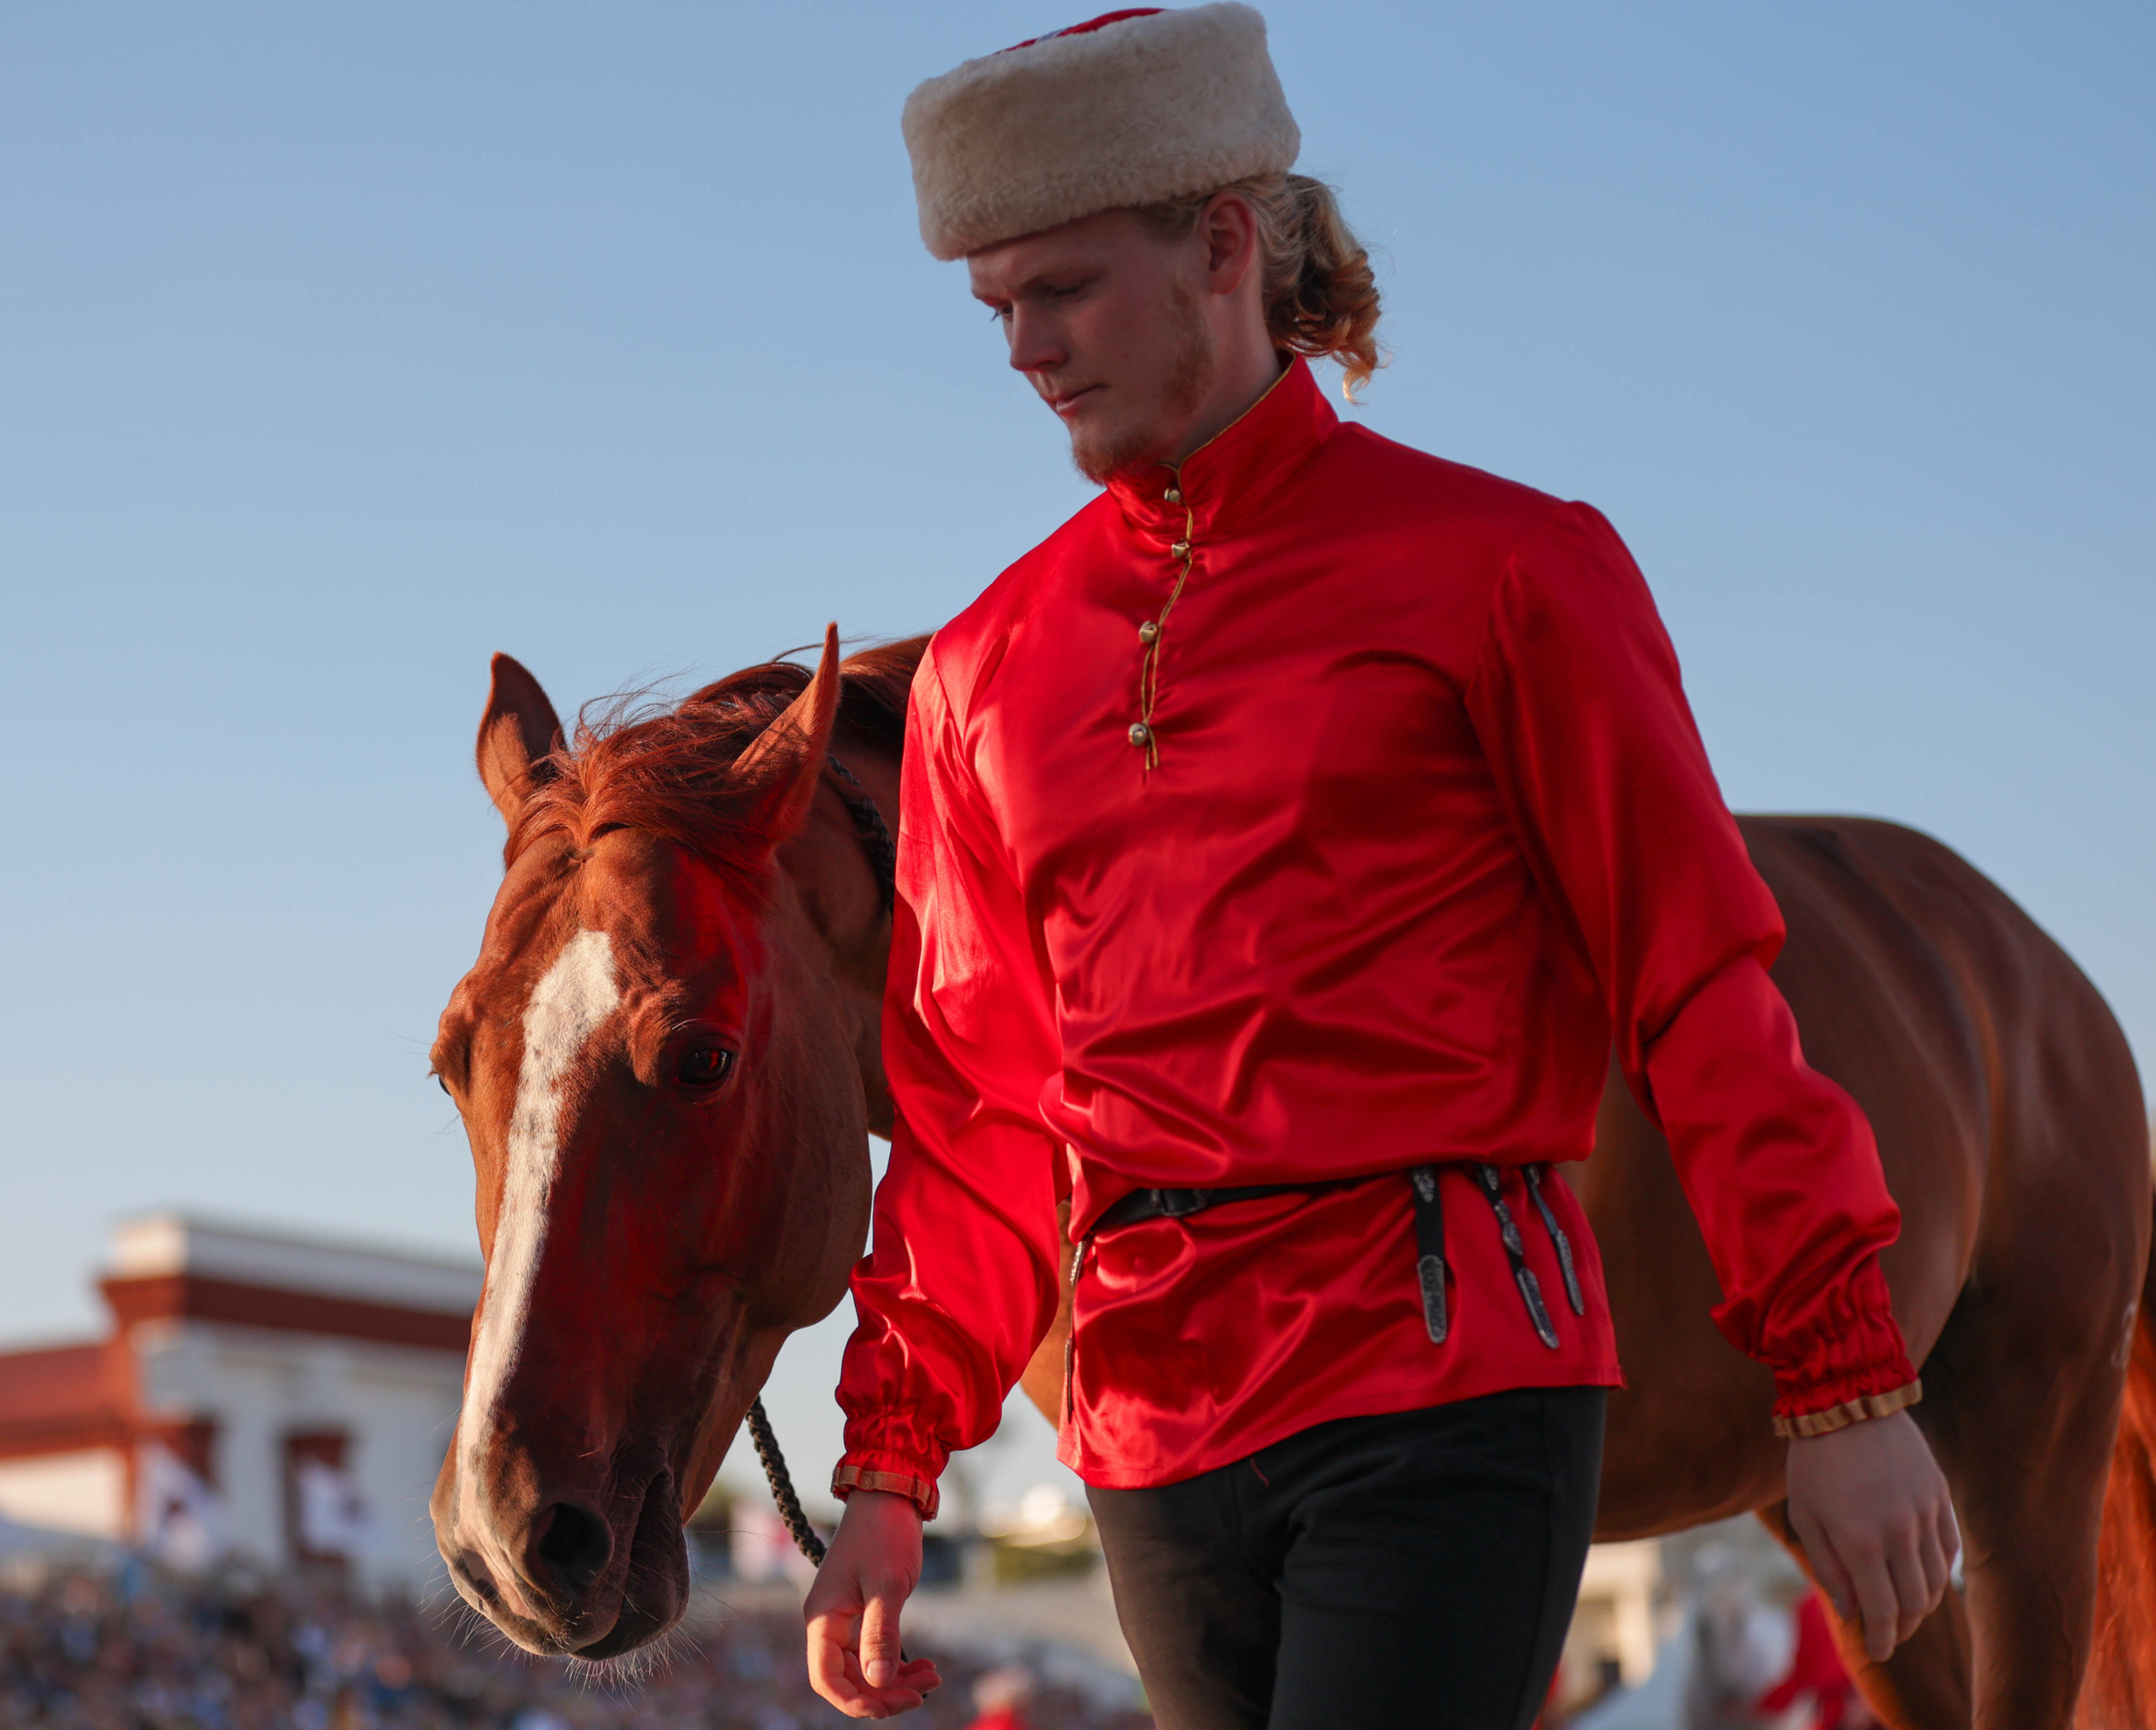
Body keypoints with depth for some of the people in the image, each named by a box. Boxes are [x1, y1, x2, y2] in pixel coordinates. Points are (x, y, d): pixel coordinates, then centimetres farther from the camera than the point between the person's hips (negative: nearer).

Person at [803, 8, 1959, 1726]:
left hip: (1448, 1376, -5)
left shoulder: (1503, 568, 0)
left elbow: (1700, 988, -2)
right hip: (1159, 1428, 5)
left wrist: (1847, 1387, -6)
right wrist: (892, 1467, 10)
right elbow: (978, 1101, 16)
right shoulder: (991, 667, 13)